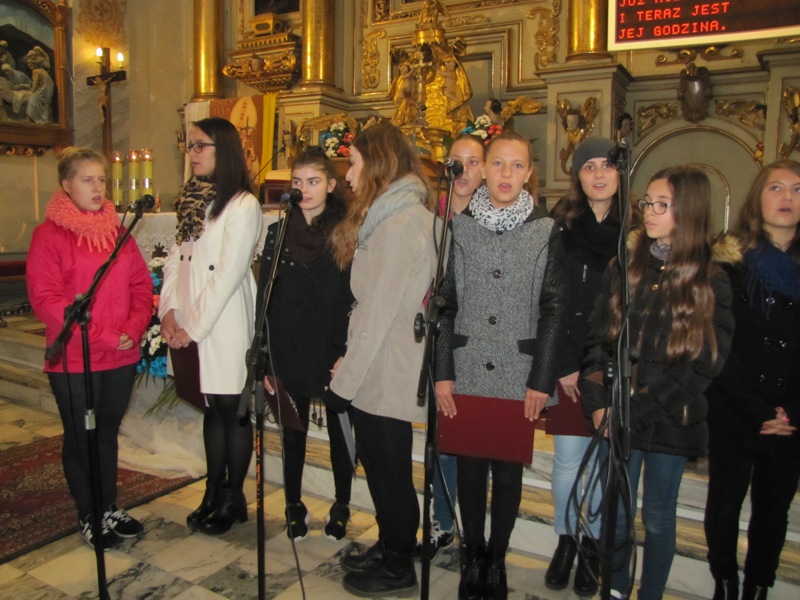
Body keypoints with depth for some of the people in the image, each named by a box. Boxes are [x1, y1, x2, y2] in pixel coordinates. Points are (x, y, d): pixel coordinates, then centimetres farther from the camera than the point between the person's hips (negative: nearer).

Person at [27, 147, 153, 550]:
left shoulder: (117, 231, 8)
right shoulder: (49, 234, -8)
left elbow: (141, 284, 7)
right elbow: (45, 299, -15)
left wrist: (134, 328, -10)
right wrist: (102, 336, -20)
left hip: (121, 357, 5)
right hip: (74, 360, -5)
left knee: (108, 433, 17)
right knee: (80, 439, 10)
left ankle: (109, 508, 32)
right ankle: (88, 518, 27)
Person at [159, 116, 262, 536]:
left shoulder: (243, 205, -11)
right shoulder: (192, 199, 13)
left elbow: (228, 274, -16)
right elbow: (176, 258, 11)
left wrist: (195, 326, -14)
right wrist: (170, 310, -2)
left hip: (225, 323, -7)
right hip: (190, 325, 7)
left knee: (231, 409, 4)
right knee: (212, 406, 16)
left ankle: (233, 499, 20)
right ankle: (213, 493, 28)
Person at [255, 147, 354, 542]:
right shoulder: (278, 234, 4)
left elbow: (356, 297, -7)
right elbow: (264, 300, 3)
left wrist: (347, 356, -14)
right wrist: (264, 360, -2)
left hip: (334, 353, -2)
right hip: (290, 353, 2)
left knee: (338, 431, 11)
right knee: (293, 433, 13)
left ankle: (341, 505, 30)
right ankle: (294, 506, 31)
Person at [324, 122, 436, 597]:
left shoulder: (402, 222, -18)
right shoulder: (391, 214, 13)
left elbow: (381, 312, -21)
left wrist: (346, 378, -15)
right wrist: (350, 366, 9)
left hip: (386, 373, -9)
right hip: (378, 369, 9)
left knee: (390, 469, 6)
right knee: (378, 461, 20)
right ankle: (389, 548, 38)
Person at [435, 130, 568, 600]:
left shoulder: (545, 231, 0)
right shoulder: (461, 225, 3)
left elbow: (554, 309, -1)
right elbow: (446, 303, 3)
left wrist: (542, 380, -6)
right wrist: (443, 372, -2)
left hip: (519, 376, -1)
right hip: (467, 372, 1)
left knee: (508, 469, 9)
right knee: (470, 465, 10)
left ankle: (497, 558, 30)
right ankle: (473, 556, 30)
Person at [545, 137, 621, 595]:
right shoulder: (560, 228, 1)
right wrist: (564, 365, -8)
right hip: (569, 365, 0)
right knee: (568, 459, 6)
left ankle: (593, 545, 28)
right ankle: (565, 540, 27)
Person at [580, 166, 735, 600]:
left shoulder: (711, 282, -3)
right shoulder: (624, 268, 4)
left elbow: (705, 363, -8)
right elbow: (597, 340, 2)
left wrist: (641, 406, -13)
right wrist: (598, 402, -8)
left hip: (671, 421, -2)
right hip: (620, 417, 2)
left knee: (657, 518, 12)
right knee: (616, 514, 11)